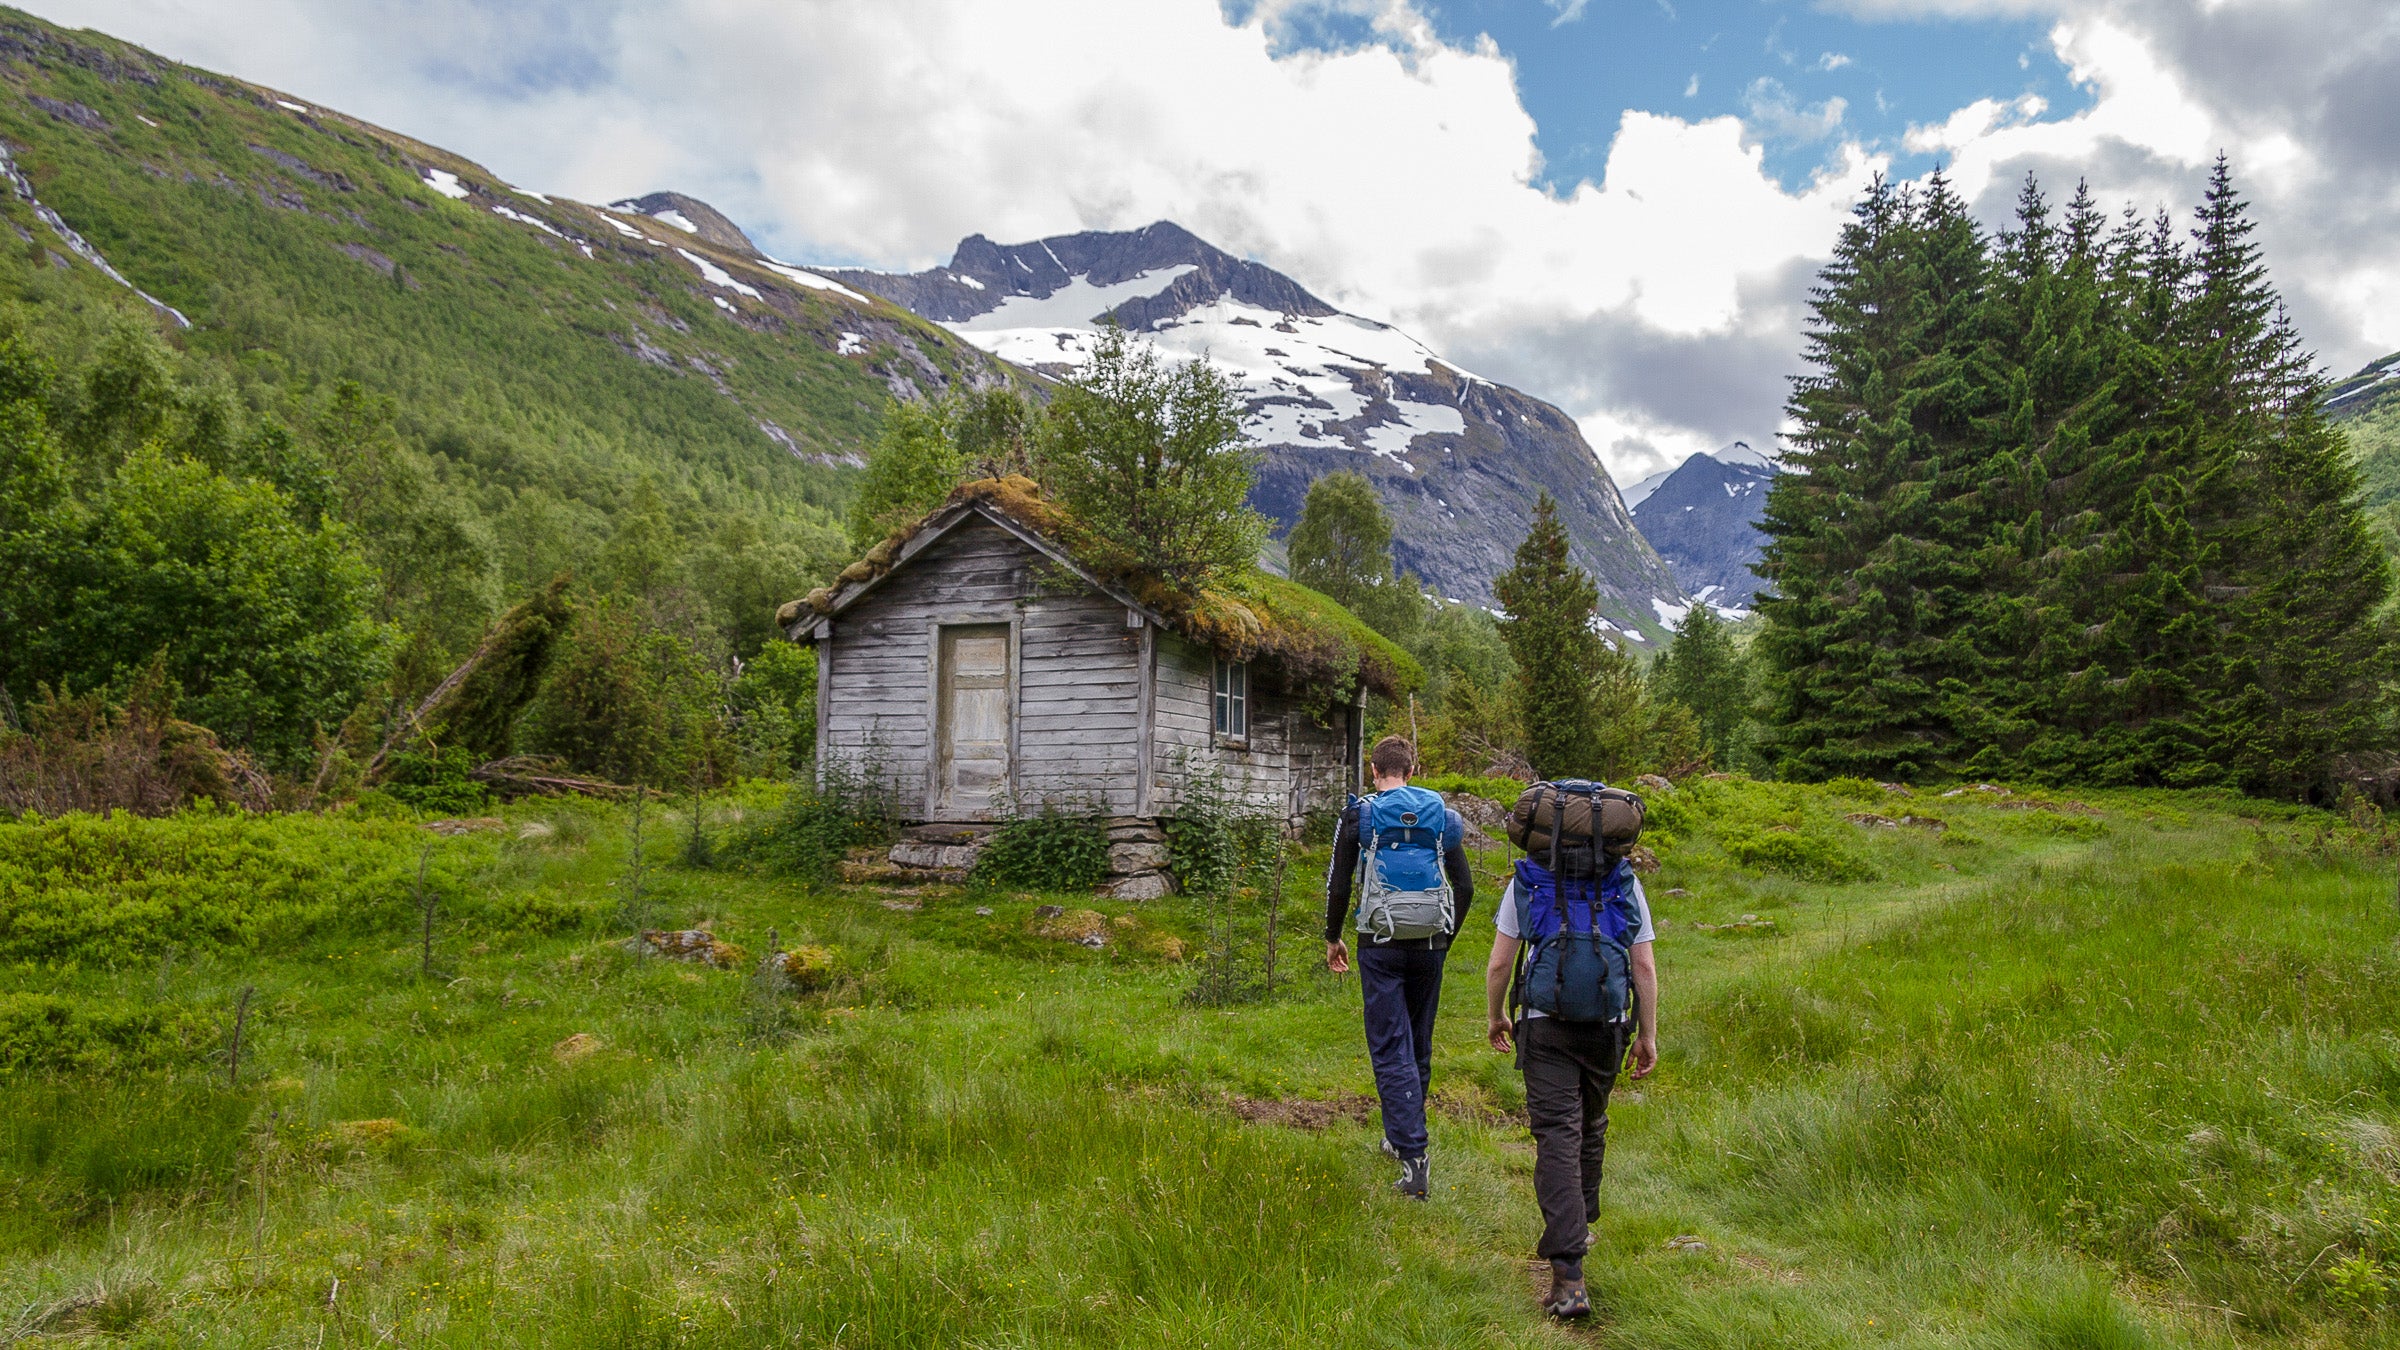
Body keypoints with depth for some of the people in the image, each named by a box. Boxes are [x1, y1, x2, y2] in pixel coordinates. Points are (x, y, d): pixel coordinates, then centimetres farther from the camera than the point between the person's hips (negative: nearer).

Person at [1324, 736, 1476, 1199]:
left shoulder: (1359, 815, -4)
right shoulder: (1442, 814, 5)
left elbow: (1338, 885, -4)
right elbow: (1464, 887, 6)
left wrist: (1333, 938, 11)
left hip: (1380, 945, -4)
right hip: (1430, 944, 4)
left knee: (1391, 1050, -3)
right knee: (1419, 1046, 17)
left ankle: (1414, 1157, -14)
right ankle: (1400, 1135, 32)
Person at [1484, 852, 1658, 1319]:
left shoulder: (1527, 880, -2)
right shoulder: (1626, 882, 2)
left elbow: (1500, 962, 0)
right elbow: (1645, 966, 1)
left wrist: (1495, 1017, 15)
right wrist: (1648, 1035, 9)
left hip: (1546, 1023, -2)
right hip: (1607, 1026, 3)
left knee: (1557, 1137, -7)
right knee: (1590, 1127, 23)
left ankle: (1568, 1275, -16)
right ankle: (1579, 1225, 40)